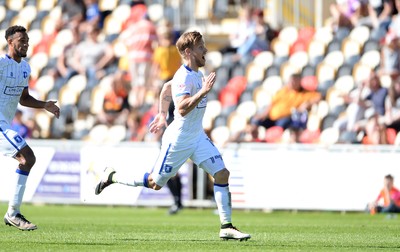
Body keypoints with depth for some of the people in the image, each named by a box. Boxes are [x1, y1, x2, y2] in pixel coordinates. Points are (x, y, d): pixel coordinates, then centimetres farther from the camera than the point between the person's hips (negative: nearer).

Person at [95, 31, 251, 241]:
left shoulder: (195, 74, 8)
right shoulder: (183, 77, -21)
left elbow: (167, 87, 24)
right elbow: (183, 109, -33)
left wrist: (162, 114, 24)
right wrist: (203, 91, -36)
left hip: (197, 137, 8)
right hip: (178, 140, -8)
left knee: (222, 174, -7)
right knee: (155, 183, 5)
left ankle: (226, 227, -5)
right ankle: (112, 177, 27)